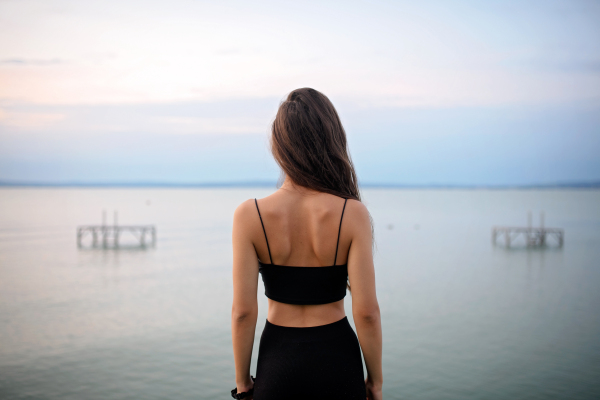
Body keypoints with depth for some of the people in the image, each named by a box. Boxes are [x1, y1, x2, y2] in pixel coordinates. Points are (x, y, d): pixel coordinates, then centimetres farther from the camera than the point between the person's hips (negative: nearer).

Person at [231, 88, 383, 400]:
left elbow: (243, 311, -11)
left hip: (278, 361, 1)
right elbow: (366, 311, -14)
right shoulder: (353, 213, -15)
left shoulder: (249, 215, -13)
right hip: (336, 359, 0)